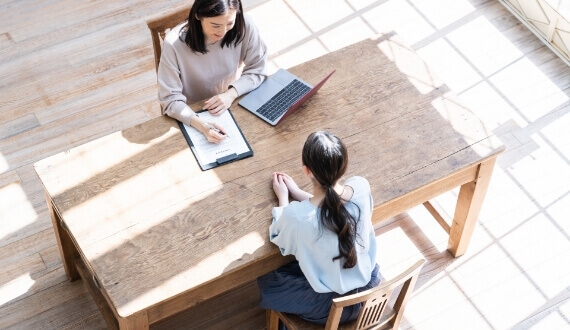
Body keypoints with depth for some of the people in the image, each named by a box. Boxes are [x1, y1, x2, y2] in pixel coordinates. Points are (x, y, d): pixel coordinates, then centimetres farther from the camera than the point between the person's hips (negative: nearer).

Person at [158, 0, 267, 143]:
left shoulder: (244, 25, -20)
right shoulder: (174, 44, -27)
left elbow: (257, 70, -7)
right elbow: (170, 99, -22)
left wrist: (231, 94, -24)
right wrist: (201, 125, -38)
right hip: (192, 115, -3)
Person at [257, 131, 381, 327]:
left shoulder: (296, 216, -35)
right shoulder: (361, 187, -23)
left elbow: (279, 239, -8)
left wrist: (283, 199, 6)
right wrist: (297, 192, 9)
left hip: (332, 305, -5)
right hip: (370, 283, 5)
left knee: (265, 282, 24)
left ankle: (285, 324, 48)